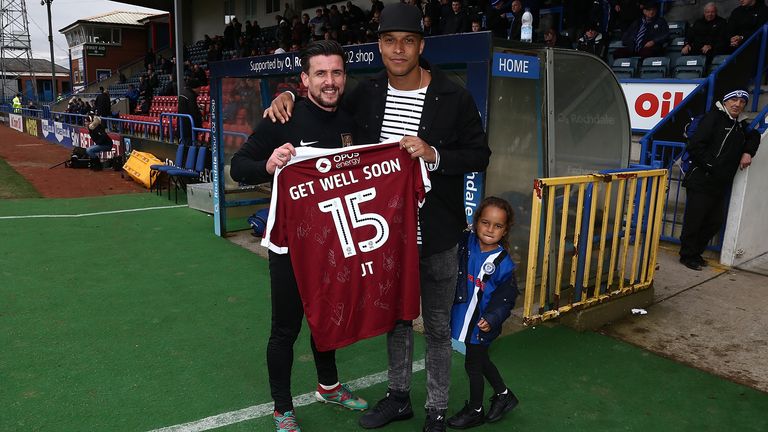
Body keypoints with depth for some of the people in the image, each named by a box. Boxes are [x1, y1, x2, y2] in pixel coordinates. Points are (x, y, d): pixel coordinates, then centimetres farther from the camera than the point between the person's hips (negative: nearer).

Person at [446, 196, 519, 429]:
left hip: (481, 323, -5)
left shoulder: (503, 262, -18)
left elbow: (506, 298, -14)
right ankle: (503, 395, 48)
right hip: (463, 317, 5)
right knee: (481, 361, 24)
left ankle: (474, 410, 35)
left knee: (473, 365, 11)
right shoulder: (465, 243, -9)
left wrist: (492, 319, -24)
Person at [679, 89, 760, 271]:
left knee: (715, 222, 11)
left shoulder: (741, 125, 17)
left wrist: (748, 152, 15)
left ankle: (696, 253, 25)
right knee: (694, 221, -3)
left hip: (720, 186, 8)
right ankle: (687, 255, 9)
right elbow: (695, 146, -15)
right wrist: (711, 166, -16)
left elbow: (754, 136, 35)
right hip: (701, 182, -8)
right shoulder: (713, 118, -7)